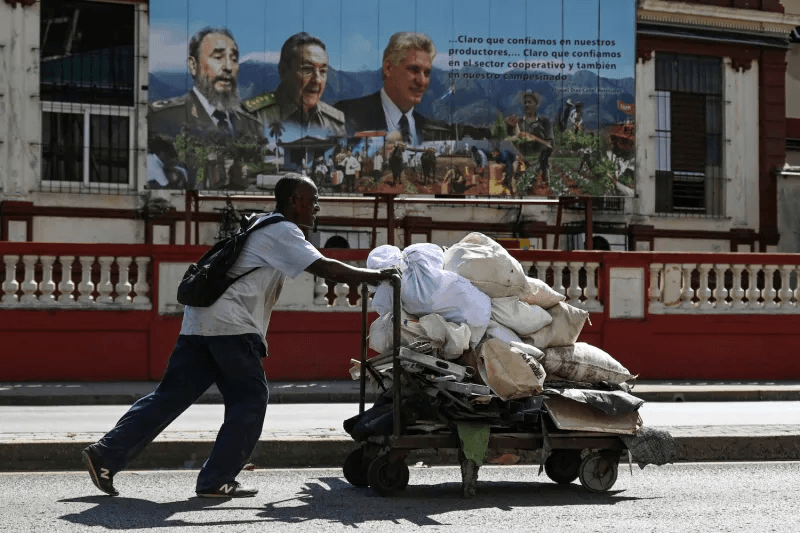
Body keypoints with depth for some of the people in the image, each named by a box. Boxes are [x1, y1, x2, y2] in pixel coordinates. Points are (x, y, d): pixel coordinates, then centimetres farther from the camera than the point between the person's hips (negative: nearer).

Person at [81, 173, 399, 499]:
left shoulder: (263, 227, 27)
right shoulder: (282, 232, -3)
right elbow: (323, 268, -11)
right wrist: (375, 275, -3)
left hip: (199, 321, 9)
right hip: (230, 325, -9)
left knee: (171, 396, 8)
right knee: (250, 399, 1)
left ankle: (106, 454, 4)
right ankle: (216, 481, 1)